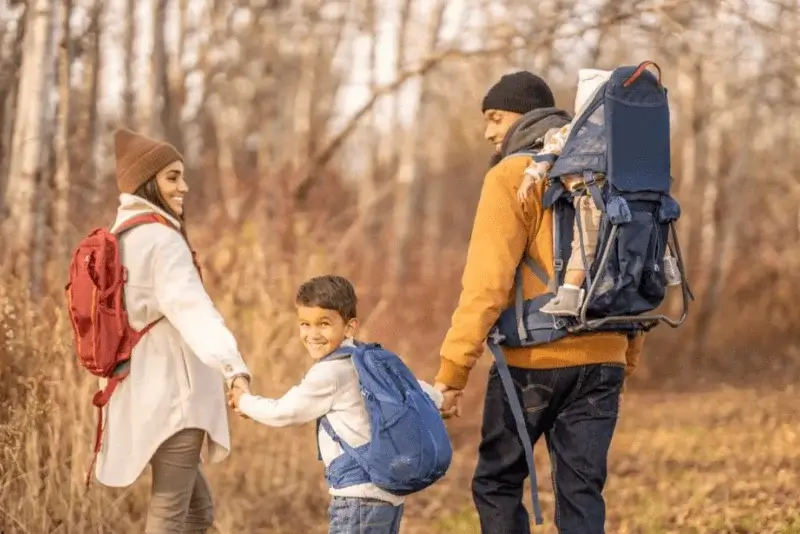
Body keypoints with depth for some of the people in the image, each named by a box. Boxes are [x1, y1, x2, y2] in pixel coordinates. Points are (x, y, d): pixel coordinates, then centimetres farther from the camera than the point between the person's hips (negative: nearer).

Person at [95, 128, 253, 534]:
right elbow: (192, 308, -31)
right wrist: (234, 367, -45)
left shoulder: (119, 239, 14)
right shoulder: (162, 240, -15)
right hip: (172, 392, -10)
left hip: (143, 392, 10)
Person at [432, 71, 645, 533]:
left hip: (533, 361, -5)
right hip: (601, 361, 5)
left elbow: (488, 281, -15)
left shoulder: (512, 176, -7)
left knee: (497, 482, 9)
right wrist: (629, 357, 23)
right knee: (582, 491, 6)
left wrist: (453, 370, -16)